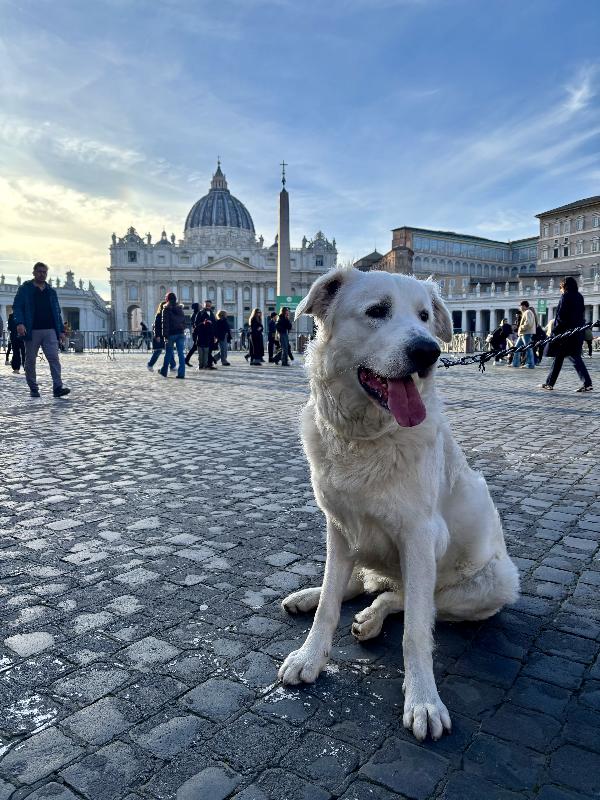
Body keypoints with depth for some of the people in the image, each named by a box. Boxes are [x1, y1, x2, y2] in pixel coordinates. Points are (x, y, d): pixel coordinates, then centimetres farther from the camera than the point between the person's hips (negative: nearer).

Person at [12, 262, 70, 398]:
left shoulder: (51, 291, 18)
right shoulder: (24, 289, 6)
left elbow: (57, 312, 19)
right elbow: (17, 307, -1)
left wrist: (61, 330, 11)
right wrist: (19, 323, -18)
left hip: (50, 331, 2)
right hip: (31, 331, -2)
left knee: (54, 358, -11)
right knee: (30, 361, 4)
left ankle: (58, 387, -16)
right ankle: (33, 389, 13)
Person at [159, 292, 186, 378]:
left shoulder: (166, 310, -6)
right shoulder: (180, 309, 9)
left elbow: (165, 323, -11)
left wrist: (165, 335, -11)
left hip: (171, 334, -3)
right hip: (180, 333, 3)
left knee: (168, 353, 10)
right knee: (181, 353, 0)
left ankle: (164, 371, 23)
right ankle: (181, 373, -3)